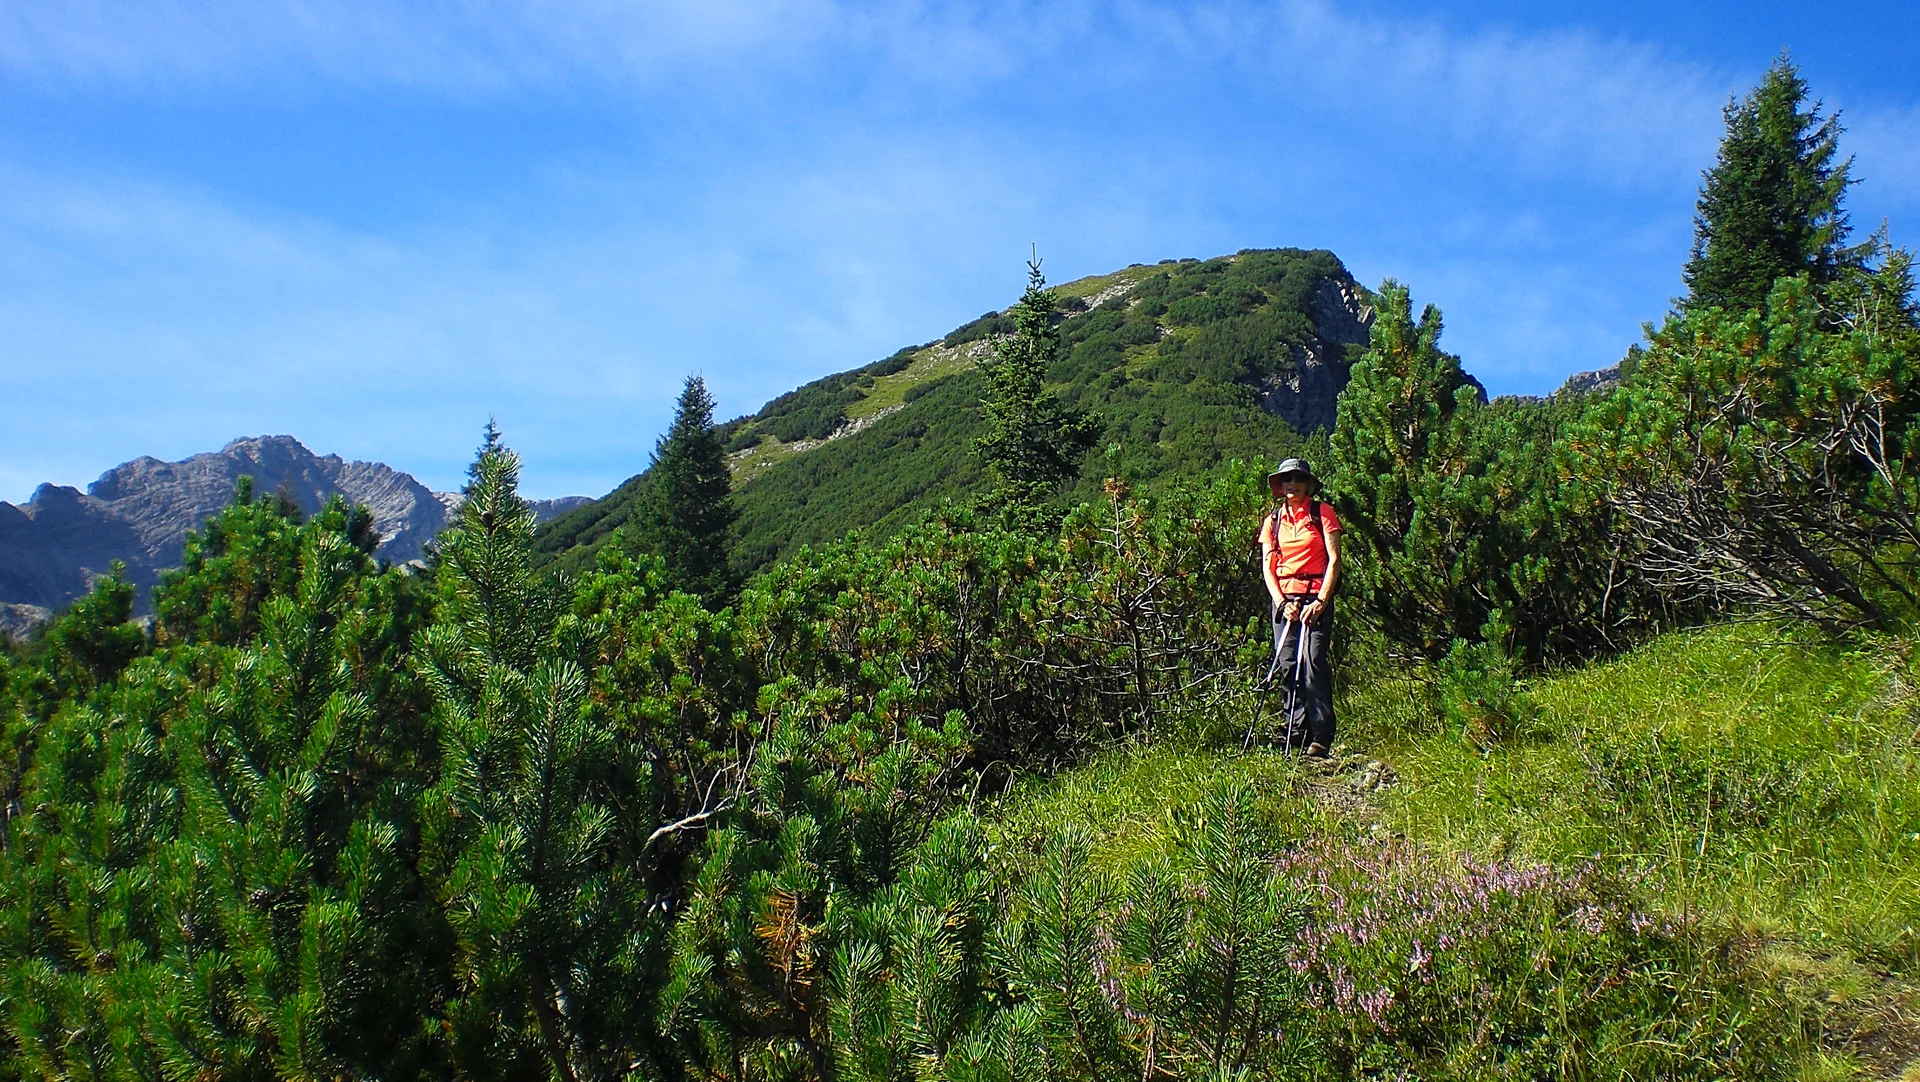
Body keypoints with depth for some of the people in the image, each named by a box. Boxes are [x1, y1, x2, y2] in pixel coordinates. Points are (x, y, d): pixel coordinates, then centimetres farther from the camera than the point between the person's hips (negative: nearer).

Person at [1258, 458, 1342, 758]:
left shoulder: (1323, 513, 3)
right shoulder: (1272, 520, 13)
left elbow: (1334, 560, -3)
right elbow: (1267, 566, 8)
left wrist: (1320, 601, -12)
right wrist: (1282, 602, -6)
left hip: (1316, 598, -3)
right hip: (1283, 599, 4)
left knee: (1314, 664, -12)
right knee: (1287, 666, 0)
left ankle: (1320, 739, -10)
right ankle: (1294, 738, 6)